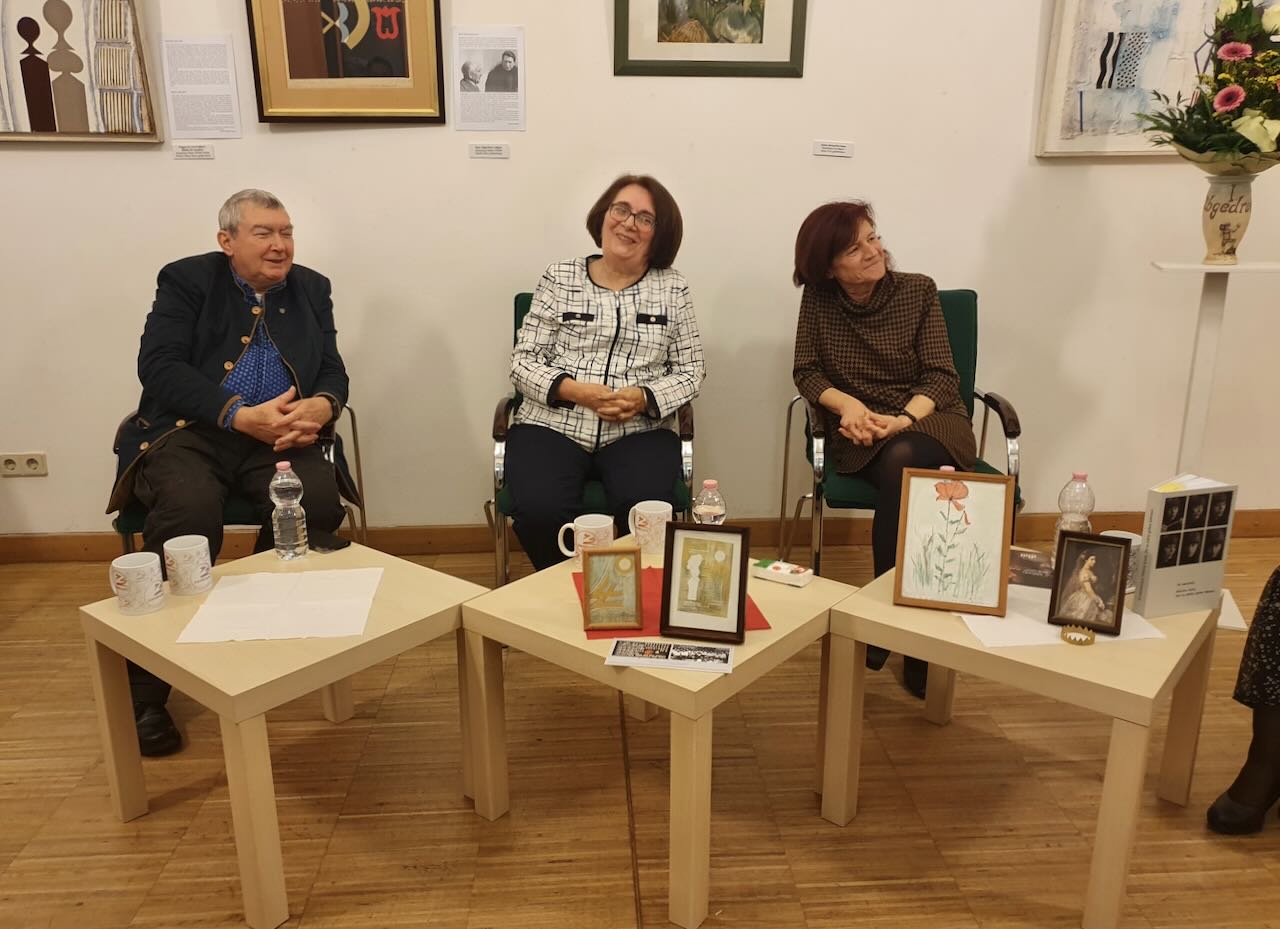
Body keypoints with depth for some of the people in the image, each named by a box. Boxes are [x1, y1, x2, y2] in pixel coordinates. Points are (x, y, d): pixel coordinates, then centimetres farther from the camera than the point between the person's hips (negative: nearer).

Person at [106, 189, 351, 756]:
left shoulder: (311, 288, 17)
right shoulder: (185, 280, 7)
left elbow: (333, 371, 13)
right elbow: (160, 366, -6)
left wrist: (320, 406, -13)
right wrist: (241, 416, -19)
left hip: (277, 435, 3)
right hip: (189, 432, -2)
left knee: (319, 498, -30)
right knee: (188, 511, -34)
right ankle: (144, 689, -19)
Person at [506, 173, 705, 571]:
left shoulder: (672, 288, 8)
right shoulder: (559, 278, 6)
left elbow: (691, 371, 7)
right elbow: (524, 361, 3)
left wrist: (645, 399, -13)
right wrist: (575, 391, -16)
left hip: (639, 432, 0)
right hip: (552, 426, 0)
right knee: (539, 512, -27)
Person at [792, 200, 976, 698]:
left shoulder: (919, 290, -3)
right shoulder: (818, 298, -1)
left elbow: (941, 377, -7)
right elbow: (807, 371, -1)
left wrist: (902, 420, -26)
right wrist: (848, 404, -22)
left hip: (929, 422, 0)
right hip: (862, 433, 1)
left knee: (900, 460, -36)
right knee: (901, 477, -34)